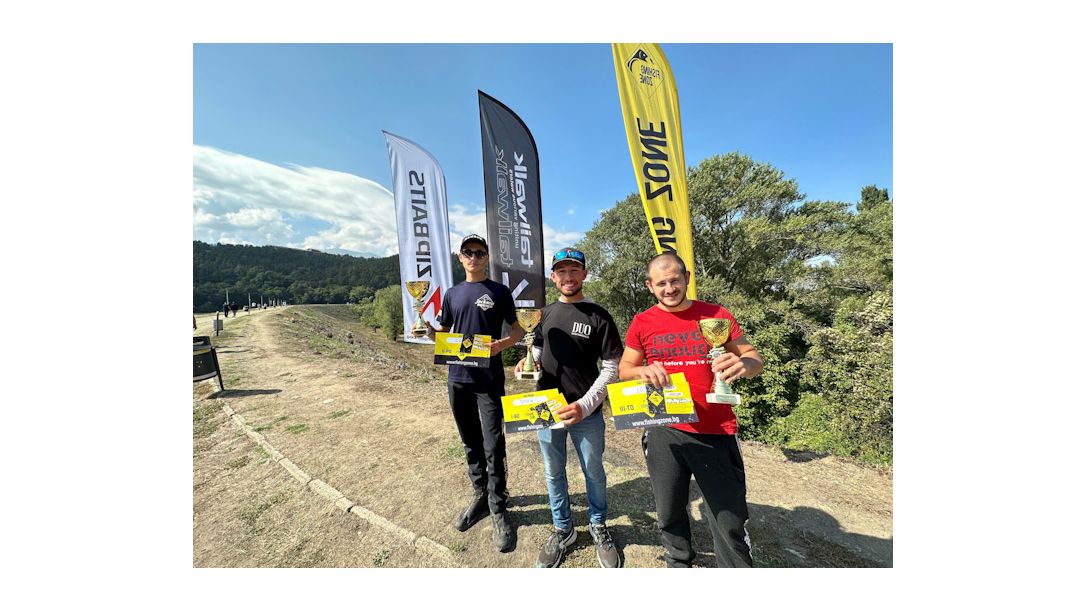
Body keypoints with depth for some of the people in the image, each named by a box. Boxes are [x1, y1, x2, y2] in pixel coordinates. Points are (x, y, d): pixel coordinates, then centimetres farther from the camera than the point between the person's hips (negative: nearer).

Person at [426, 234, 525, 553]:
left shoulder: (499, 292, -1)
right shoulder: (452, 294, 10)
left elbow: (518, 330, 1)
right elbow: (441, 334, 16)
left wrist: (501, 344, -18)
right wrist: (426, 329, -5)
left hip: (489, 380, -4)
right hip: (458, 378, 4)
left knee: (493, 446, 1)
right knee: (471, 442, 17)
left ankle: (498, 511, 19)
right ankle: (479, 495, 37)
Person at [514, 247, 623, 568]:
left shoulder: (598, 316, -9)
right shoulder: (546, 312, 5)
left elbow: (612, 367, -11)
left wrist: (585, 405, -21)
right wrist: (528, 361, -4)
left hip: (586, 413, -3)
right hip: (546, 409, 4)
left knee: (594, 473, 17)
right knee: (554, 473, 18)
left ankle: (598, 526, 44)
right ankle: (562, 529, 42)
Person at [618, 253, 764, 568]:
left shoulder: (717, 315, -1)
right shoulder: (642, 323, 0)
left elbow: (755, 357, 5)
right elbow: (624, 370, 5)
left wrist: (744, 363, -20)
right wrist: (643, 371, -18)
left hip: (716, 433, -1)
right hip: (664, 432, 1)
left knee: (730, 521, 6)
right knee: (669, 512, 18)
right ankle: (679, 561, 45)